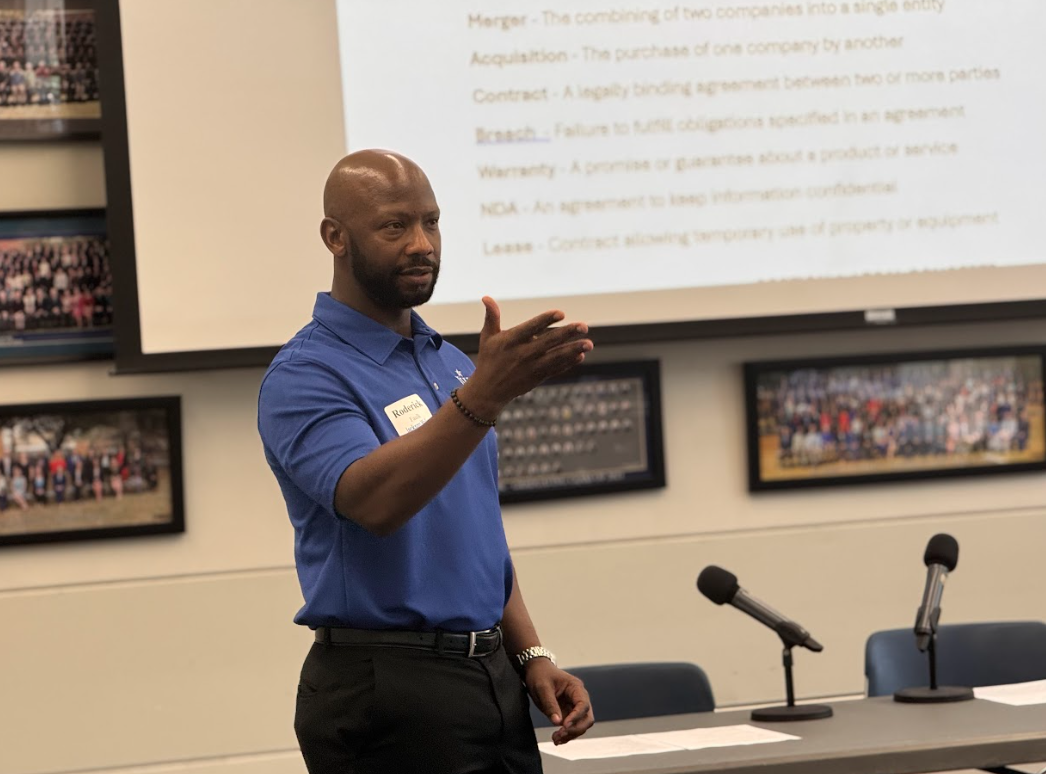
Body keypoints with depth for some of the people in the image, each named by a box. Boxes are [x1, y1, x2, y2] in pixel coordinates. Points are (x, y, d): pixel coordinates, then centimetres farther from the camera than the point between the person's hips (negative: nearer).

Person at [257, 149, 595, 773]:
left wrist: (532, 657, 10)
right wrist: (485, 394, -41)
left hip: (493, 677, 7)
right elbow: (374, 500, -30)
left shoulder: (453, 365, 14)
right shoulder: (304, 377, -11)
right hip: (385, 692, -7)